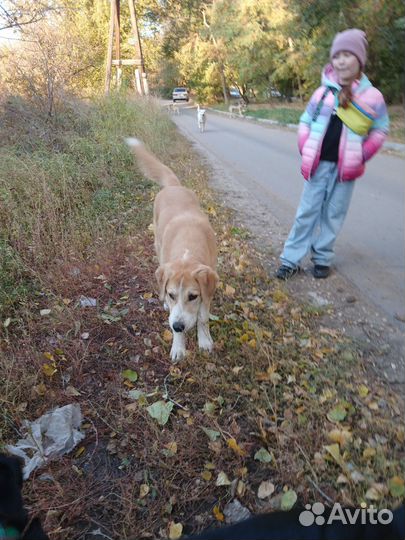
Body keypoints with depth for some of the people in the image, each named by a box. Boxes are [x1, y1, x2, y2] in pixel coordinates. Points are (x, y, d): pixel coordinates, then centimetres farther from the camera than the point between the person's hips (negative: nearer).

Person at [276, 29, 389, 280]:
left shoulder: (372, 96, -1)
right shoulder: (323, 92, 3)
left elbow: (381, 130, 7)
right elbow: (305, 121, 14)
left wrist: (361, 156, -2)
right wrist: (305, 150, 3)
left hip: (345, 167, -1)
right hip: (318, 164, 1)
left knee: (334, 214, 6)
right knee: (307, 212, 3)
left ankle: (323, 258, 20)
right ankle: (291, 260, 9)